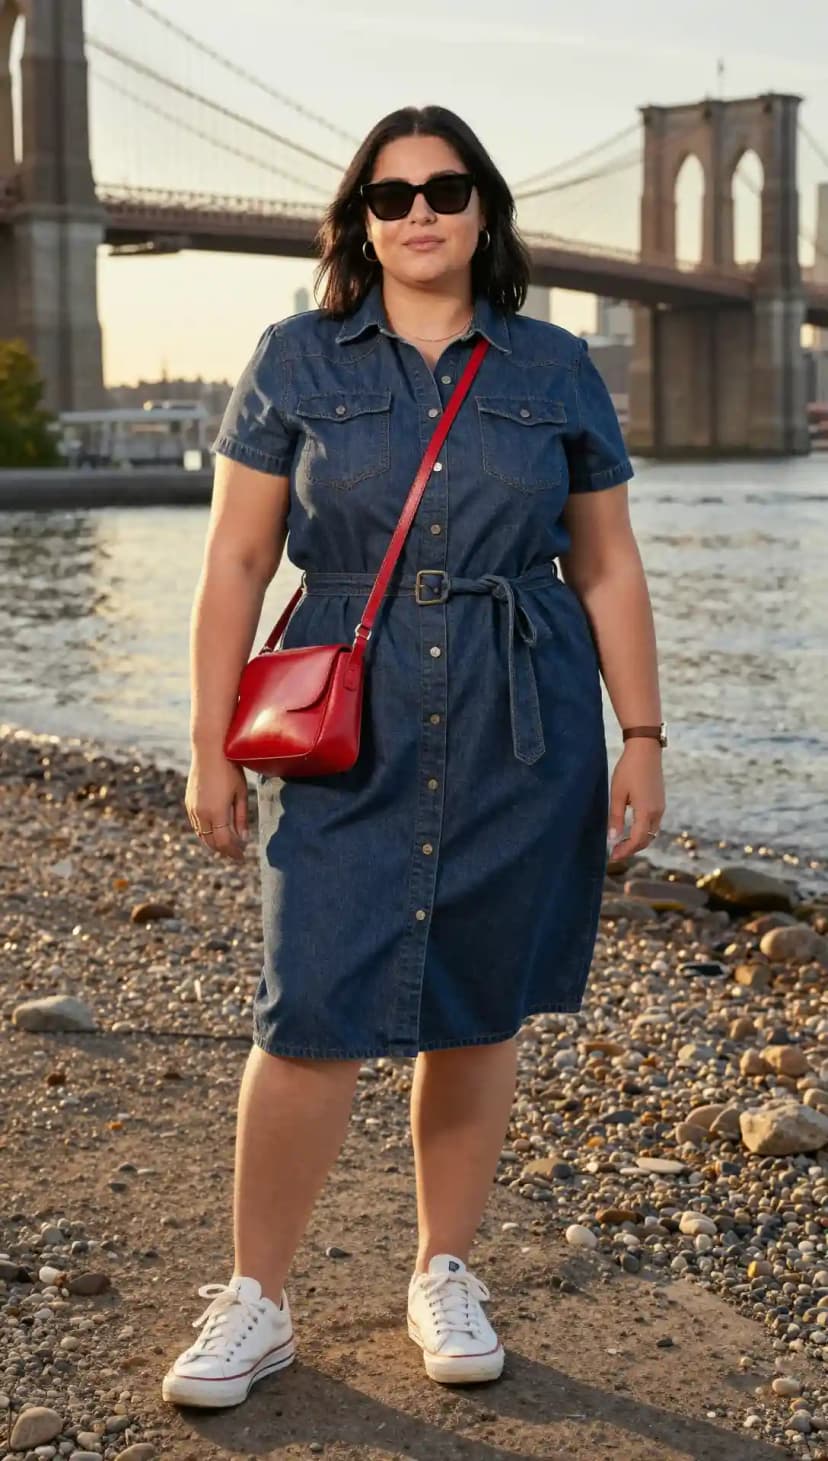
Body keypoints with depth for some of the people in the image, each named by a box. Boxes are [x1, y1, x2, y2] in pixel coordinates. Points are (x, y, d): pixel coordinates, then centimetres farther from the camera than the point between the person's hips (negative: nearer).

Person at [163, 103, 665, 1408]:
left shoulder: (558, 371, 7)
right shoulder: (296, 361, 3)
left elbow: (608, 571, 10)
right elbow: (235, 564, 2)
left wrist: (643, 738, 4)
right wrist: (212, 747, -2)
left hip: (523, 735, 2)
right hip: (348, 730, -1)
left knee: (480, 1009, 8)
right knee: (313, 1017, -6)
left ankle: (445, 1275, 26)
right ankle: (255, 1302, 10)